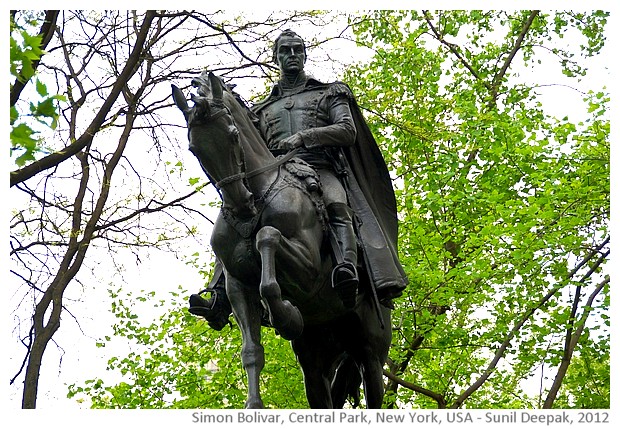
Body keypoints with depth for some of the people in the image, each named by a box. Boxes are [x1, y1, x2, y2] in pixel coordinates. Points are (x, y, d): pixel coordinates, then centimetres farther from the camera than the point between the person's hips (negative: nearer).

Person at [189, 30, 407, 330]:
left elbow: (348, 131, 8)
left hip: (320, 168, -2)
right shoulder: (262, 110, 33)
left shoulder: (329, 94, 25)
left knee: (337, 205, -38)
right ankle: (220, 297, -36)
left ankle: (348, 269, -63)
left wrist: (304, 135, -7)